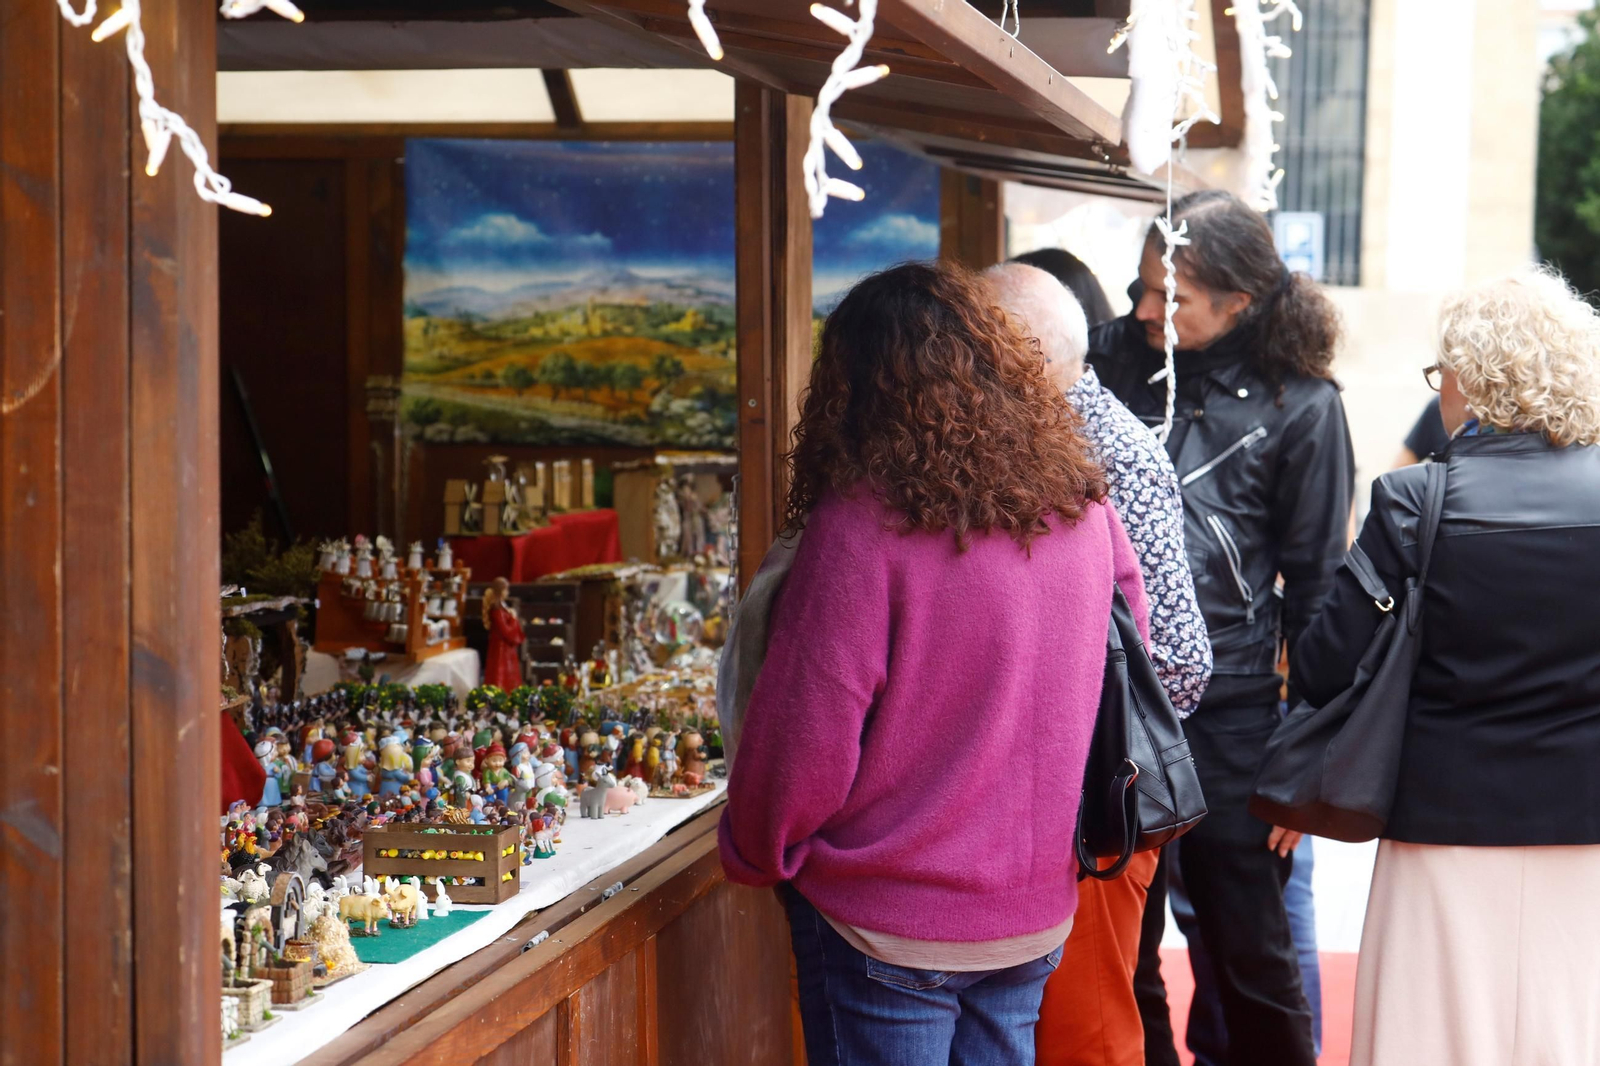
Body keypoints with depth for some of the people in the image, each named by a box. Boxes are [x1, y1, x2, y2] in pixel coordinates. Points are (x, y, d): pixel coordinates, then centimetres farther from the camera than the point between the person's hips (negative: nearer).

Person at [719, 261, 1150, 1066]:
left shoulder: (864, 522, -18)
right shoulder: (1082, 509, -1)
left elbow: (805, 738, -16)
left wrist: (754, 852, 2)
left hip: (887, 929, -5)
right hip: (1036, 914, 5)